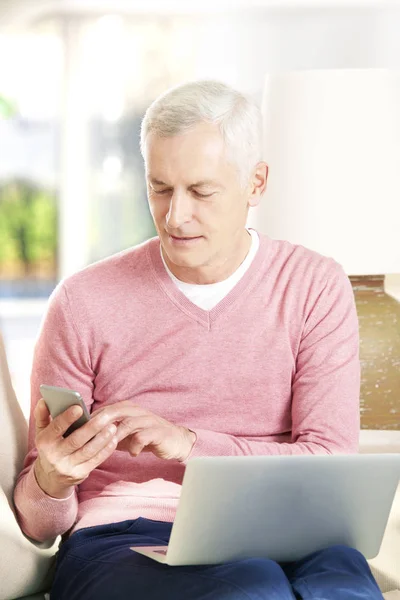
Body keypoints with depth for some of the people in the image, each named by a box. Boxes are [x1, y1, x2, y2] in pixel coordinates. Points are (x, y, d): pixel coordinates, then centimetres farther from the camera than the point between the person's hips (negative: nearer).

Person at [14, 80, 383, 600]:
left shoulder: (315, 288, 6)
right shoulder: (84, 302, 4)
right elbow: (39, 525, 7)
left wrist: (189, 444, -18)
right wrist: (52, 480, -18)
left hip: (275, 540, 2)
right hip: (121, 541, -2)